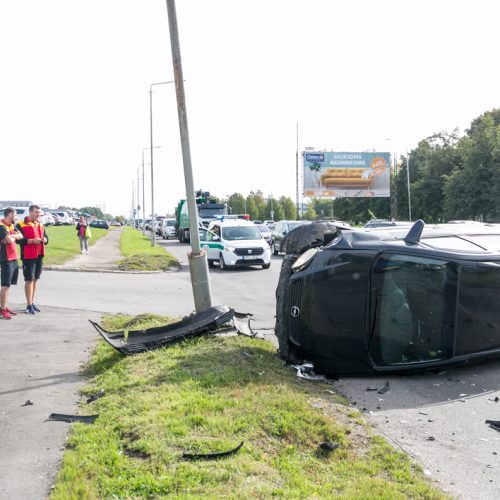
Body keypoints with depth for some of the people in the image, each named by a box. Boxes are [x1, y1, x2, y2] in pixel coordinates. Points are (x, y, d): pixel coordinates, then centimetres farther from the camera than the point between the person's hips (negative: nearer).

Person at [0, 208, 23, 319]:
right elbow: (10, 240, -23)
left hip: (14, 258, 9)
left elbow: (20, 236, 4)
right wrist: (14, 237, -2)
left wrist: (11, 236, -13)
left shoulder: (11, 226, 14)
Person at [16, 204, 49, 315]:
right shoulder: (21, 225, -6)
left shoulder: (40, 225, 16)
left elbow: (46, 238, 15)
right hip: (28, 256, -7)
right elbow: (19, 239, -16)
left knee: (35, 279, 13)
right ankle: (29, 305, 4)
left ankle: (32, 302, 24)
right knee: (29, 280, -3)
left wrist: (44, 239, -8)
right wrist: (33, 241, -23)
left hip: (39, 256, 7)